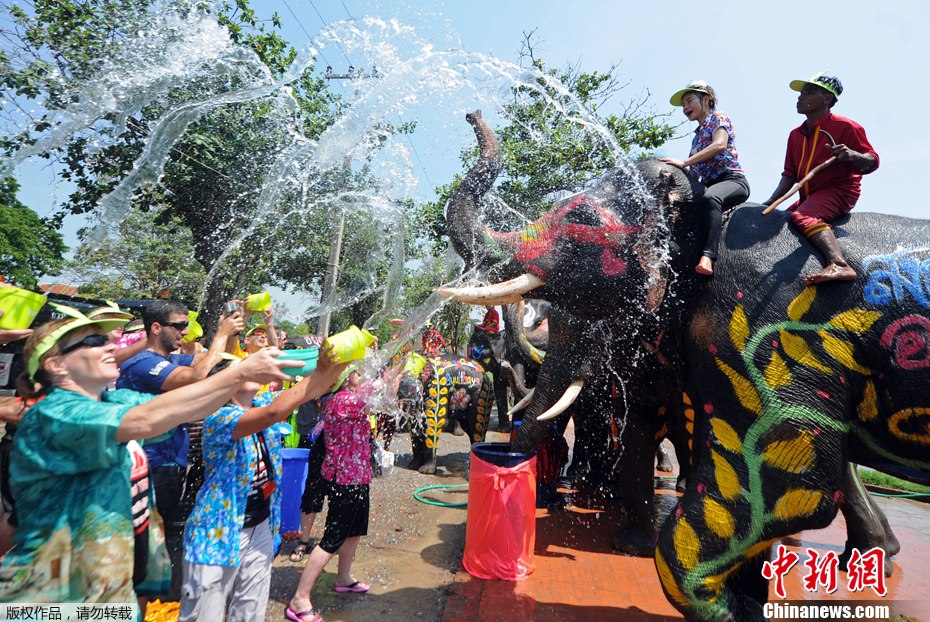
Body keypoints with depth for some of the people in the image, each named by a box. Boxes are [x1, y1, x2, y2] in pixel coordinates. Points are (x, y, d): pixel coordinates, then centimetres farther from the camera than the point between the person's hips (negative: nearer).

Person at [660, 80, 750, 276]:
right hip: (710, 186, 8)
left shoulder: (718, 118, 8)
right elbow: (696, 171, 20)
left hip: (733, 180, -8)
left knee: (709, 198, -40)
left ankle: (707, 258, -54)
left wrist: (684, 162, -23)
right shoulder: (697, 135, 28)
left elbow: (720, 145, -15)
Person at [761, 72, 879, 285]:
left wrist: (851, 155, -30)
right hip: (809, 197, 9)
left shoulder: (845, 126, -4)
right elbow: (790, 173, 16)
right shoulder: (796, 134, 16)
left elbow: (872, 162, -7)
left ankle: (839, 264, -53)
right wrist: (770, 202, 3)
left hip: (838, 190, -9)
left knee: (802, 217, -35)